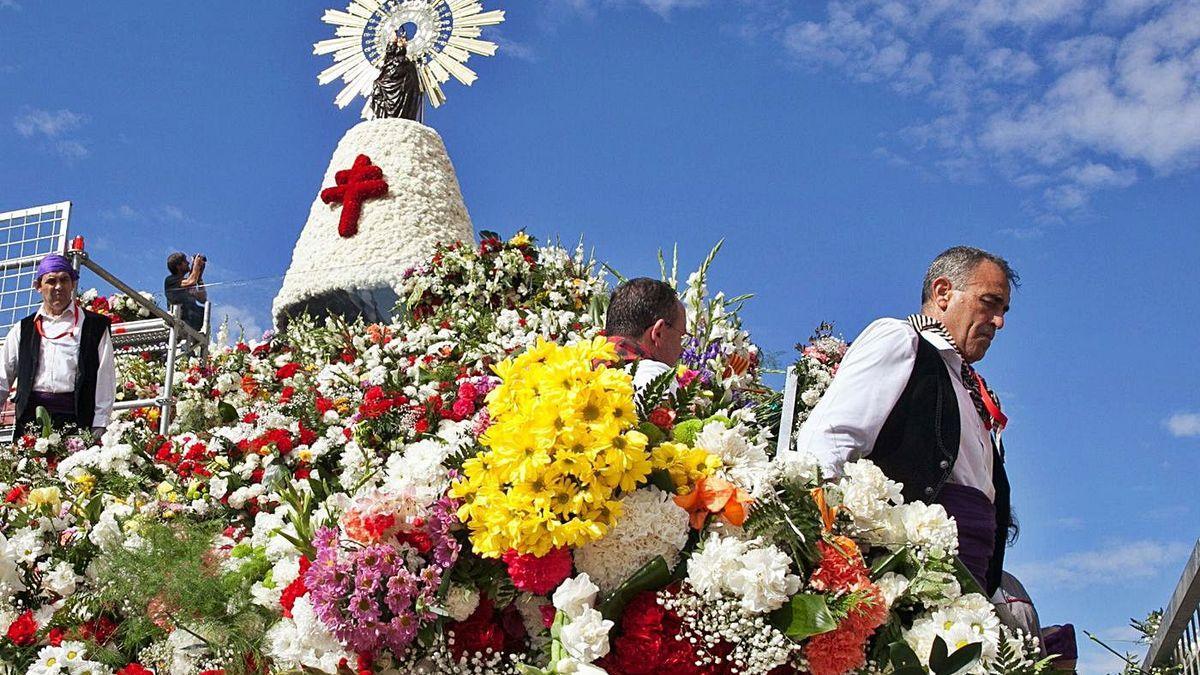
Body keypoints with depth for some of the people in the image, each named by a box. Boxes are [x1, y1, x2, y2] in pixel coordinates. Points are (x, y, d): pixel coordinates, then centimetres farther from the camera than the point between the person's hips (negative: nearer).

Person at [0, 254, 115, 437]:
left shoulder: (95, 326, 10)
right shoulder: (23, 329, 19)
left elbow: (105, 380, 3)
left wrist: (99, 428, -5)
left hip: (75, 417, -2)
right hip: (30, 414, 2)